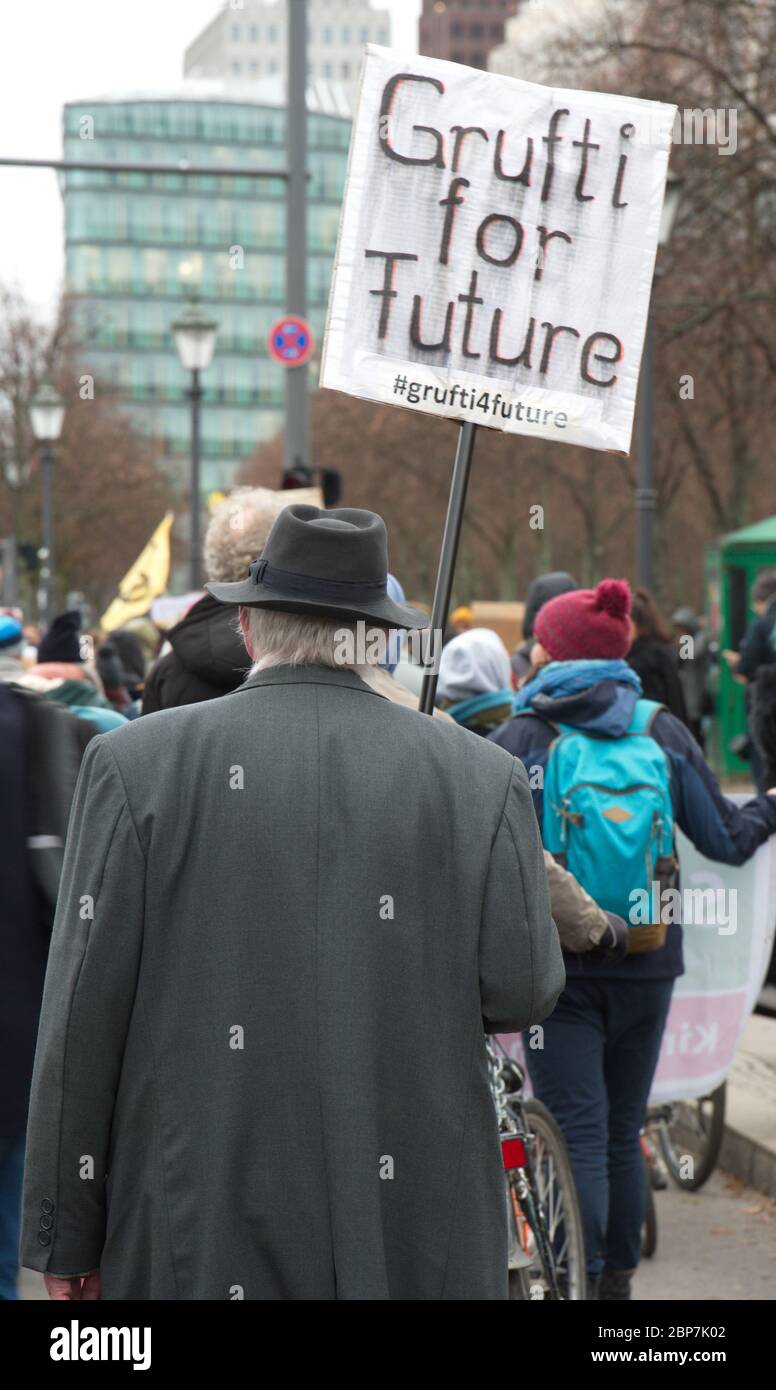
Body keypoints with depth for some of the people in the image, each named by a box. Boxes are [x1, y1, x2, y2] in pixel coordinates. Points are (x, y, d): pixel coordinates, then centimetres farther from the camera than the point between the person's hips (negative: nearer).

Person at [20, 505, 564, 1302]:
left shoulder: (139, 763, -2)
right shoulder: (482, 776, 1)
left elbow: (84, 1010, -3)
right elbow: (520, 990, -2)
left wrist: (65, 1231, 3)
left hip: (205, 1235, -1)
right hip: (413, 1232, 1)